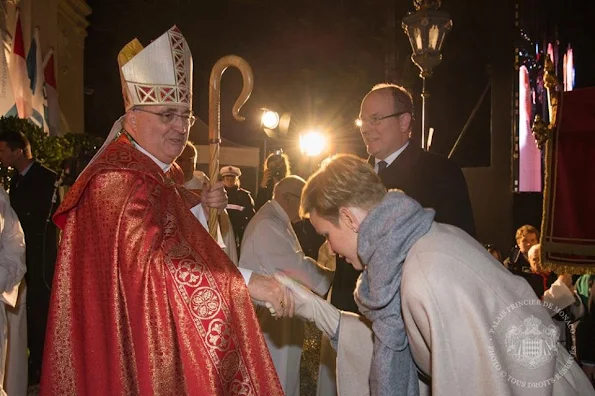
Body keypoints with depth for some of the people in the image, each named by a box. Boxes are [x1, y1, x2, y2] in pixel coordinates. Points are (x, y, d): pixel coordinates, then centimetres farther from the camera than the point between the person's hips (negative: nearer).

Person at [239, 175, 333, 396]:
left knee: (283, 373, 20)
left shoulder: (276, 221, 10)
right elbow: (296, 266, -25)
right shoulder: (267, 225, -23)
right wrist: (333, 277, -14)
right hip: (269, 314, -10)